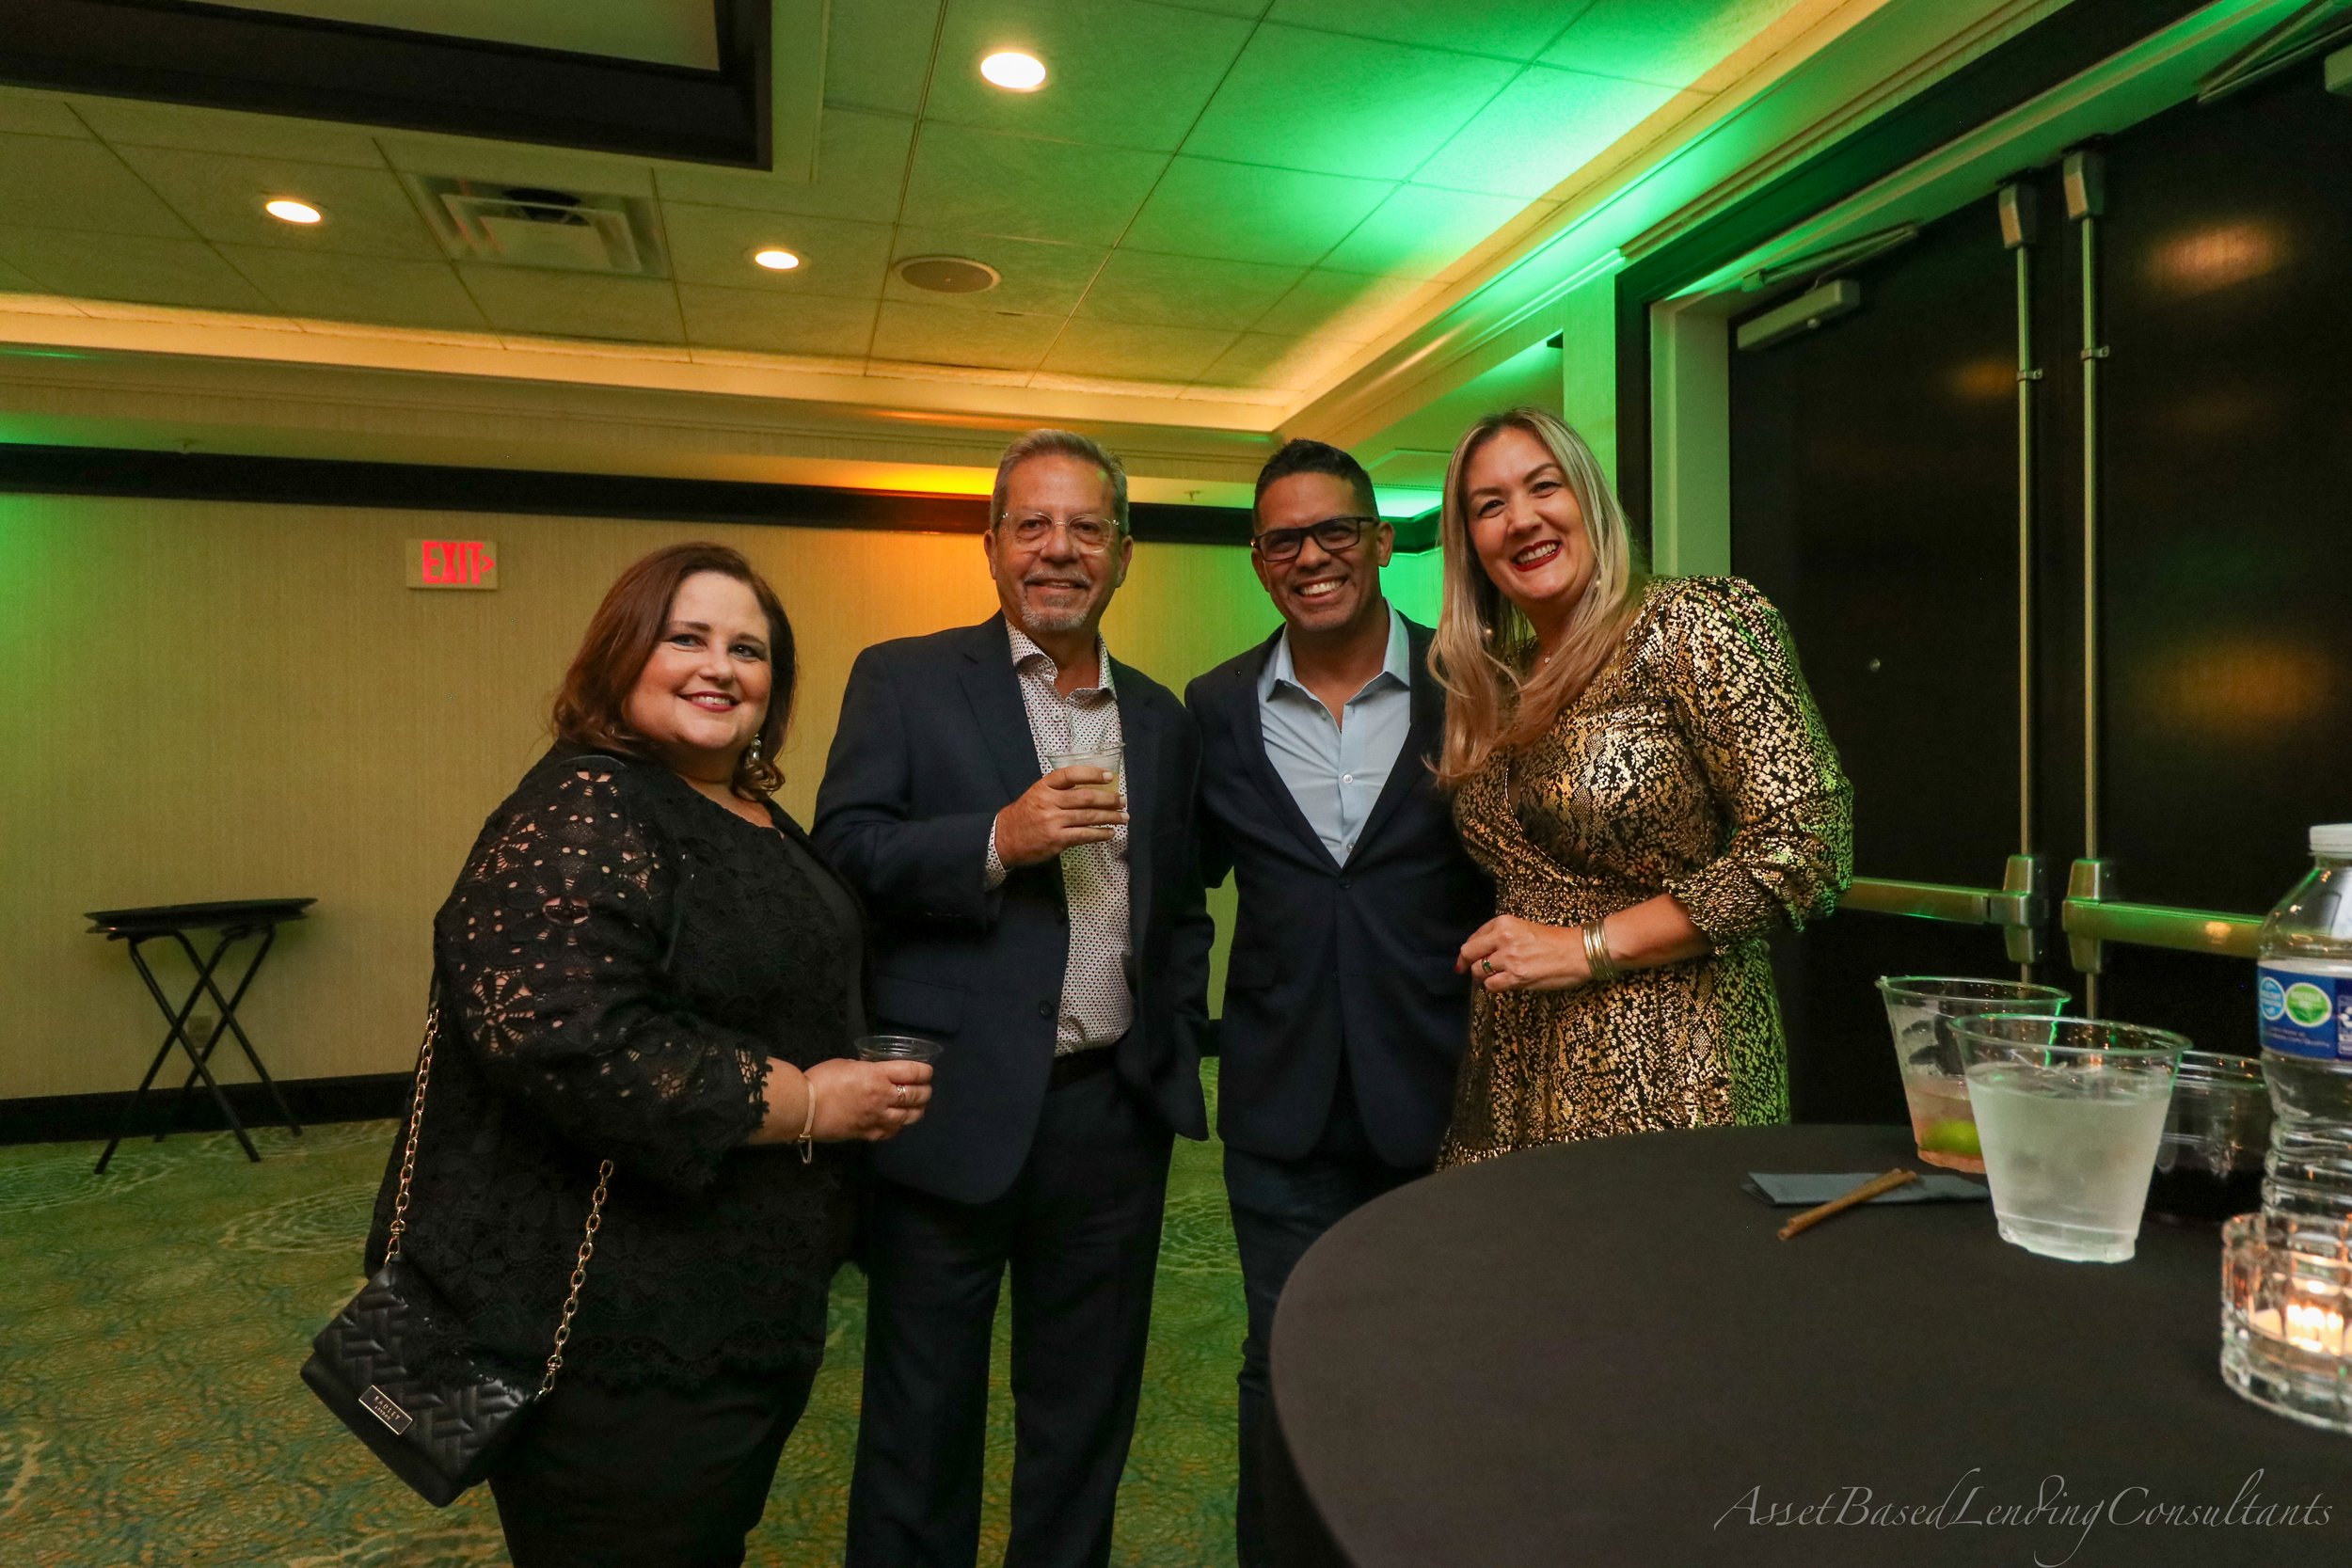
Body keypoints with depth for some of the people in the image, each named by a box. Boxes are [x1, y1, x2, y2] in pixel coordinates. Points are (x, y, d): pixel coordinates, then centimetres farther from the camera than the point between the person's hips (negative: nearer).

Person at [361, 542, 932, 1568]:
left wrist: (865, 1086, 10)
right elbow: (562, 1037, -31)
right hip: (616, 1334, -9)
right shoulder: (581, 816, -19)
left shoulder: (759, 819, 9)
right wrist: (801, 1103, -24)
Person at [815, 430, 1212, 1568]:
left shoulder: (1160, 719, 10)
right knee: (922, 1425, 14)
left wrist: (1177, 1052, 5)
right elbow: (844, 856, -10)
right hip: (956, 1110, -3)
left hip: (1114, 1116, 4)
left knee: (1087, 1420, 19)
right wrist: (997, 839, -22)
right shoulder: (902, 680, -1)